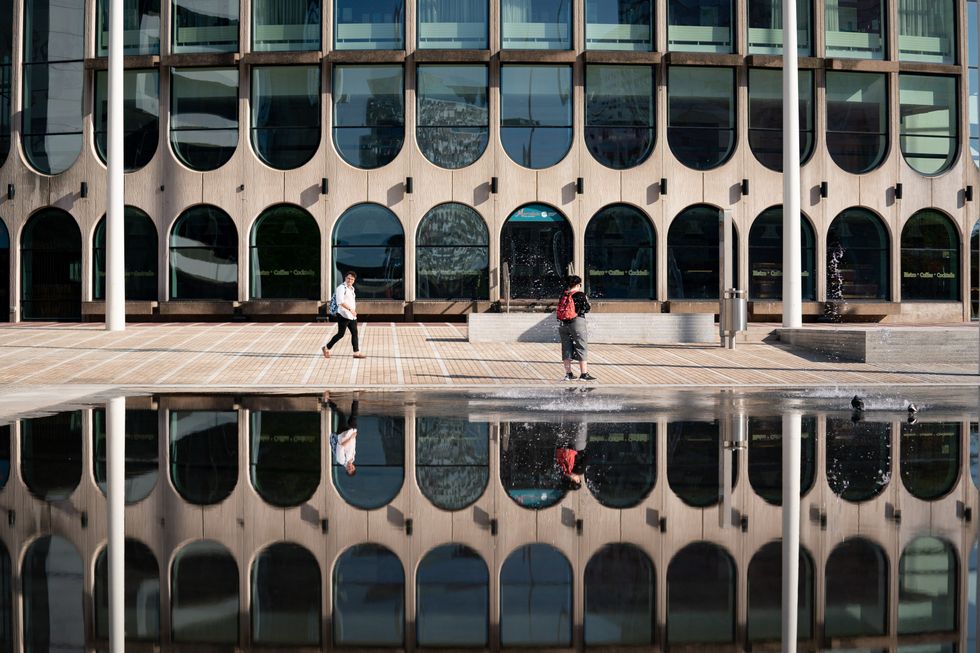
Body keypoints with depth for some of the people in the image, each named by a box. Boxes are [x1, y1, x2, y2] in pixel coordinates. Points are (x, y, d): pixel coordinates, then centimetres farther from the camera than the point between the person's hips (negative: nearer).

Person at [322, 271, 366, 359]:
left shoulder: (351, 288, 16)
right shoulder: (341, 288, -13)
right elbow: (341, 302, -23)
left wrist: (354, 311, 18)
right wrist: (350, 309, -28)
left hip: (352, 316, 9)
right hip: (343, 315, -9)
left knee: (354, 333, 6)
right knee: (340, 334, -4)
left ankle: (356, 352, 9)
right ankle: (326, 348, 10)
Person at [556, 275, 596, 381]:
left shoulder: (563, 295, 6)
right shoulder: (580, 295, -8)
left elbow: (559, 311, 8)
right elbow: (587, 309, -3)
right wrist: (586, 300, 14)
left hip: (562, 324, 5)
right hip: (577, 322, -5)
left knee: (566, 348, 11)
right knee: (582, 348, 2)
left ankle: (568, 374, 13)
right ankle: (584, 374, 0)